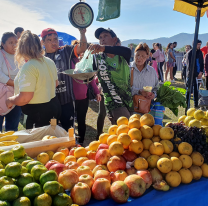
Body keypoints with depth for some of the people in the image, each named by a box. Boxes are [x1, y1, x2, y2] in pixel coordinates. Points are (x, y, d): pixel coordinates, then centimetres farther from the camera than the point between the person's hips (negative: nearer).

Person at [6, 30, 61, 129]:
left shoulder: (28, 67, -22)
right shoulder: (50, 62, 4)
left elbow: (25, 98, -25)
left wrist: (10, 100, -6)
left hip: (38, 113, -8)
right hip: (54, 106, 8)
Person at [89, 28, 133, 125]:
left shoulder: (122, 56, 1)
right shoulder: (98, 58, 1)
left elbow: (127, 51, -25)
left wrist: (104, 48, -39)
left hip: (129, 101, 3)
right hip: (114, 103, -3)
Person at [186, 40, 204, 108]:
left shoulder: (200, 52, 12)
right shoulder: (190, 53, -6)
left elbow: (202, 63, 16)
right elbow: (189, 65, -9)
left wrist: (201, 72, -1)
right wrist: (197, 74, -10)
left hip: (198, 74, 5)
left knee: (196, 90, 10)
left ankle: (196, 104, 18)